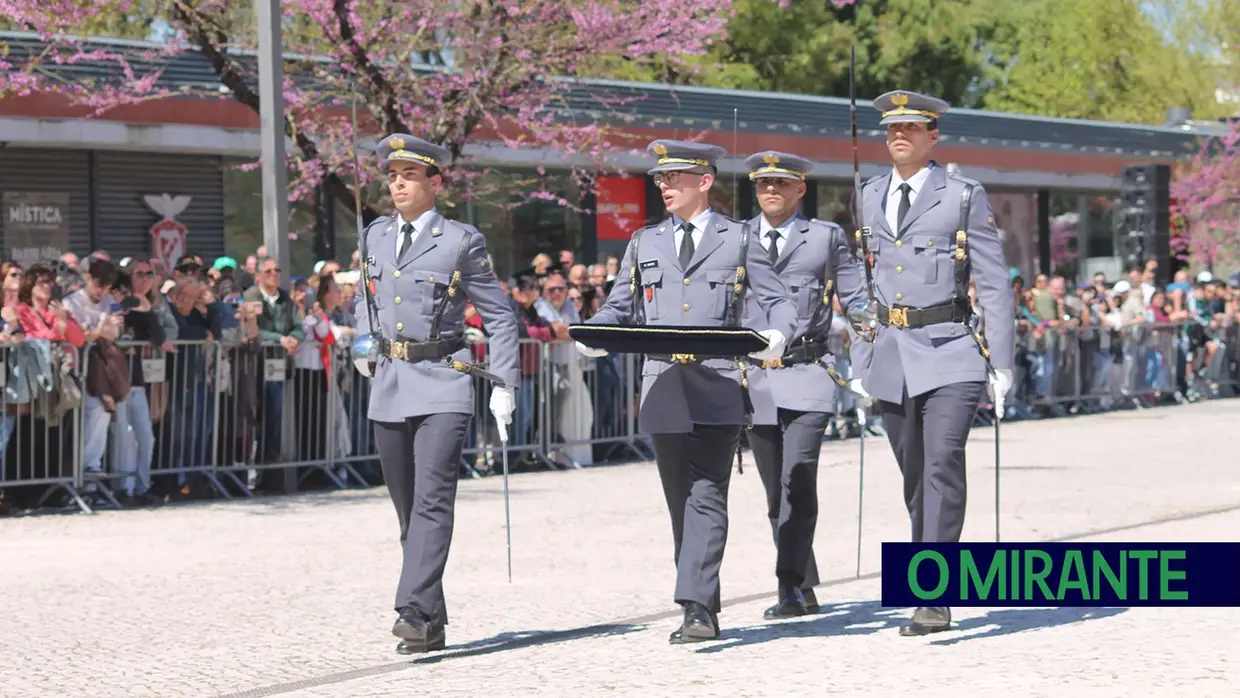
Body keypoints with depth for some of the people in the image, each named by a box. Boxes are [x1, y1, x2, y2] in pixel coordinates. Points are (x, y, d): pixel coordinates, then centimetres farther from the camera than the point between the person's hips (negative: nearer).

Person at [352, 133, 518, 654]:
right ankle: (432, 624, 15)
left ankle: (415, 611, -23)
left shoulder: (462, 240, -3)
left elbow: (499, 316, 1)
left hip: (442, 383, -6)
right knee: (407, 508, 8)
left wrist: (505, 384, -4)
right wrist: (364, 347, 13)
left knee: (433, 500, -16)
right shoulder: (374, 237, 11)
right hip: (389, 386, 6)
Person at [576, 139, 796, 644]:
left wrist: (776, 336, -16)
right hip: (663, 388, 4)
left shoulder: (738, 239, 8)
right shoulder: (645, 242, 18)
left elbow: (779, 302, 6)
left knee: (707, 498, -12)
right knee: (680, 502, 6)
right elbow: (618, 307, 17)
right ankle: (705, 609, 13)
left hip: (718, 388, -4)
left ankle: (697, 607, -17)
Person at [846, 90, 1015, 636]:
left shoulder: (964, 197, 0)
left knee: (943, 464, -17)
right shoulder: (870, 196, 14)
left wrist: (1001, 362, -6)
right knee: (915, 478, 10)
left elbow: (994, 284, -2)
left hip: (950, 355, -5)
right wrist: (864, 358, 15)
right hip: (891, 357, 5)